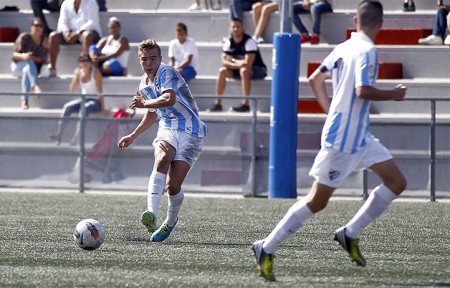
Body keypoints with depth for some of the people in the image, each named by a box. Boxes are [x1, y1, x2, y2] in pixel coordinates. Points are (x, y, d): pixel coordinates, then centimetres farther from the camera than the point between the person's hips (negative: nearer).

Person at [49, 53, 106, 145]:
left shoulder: (95, 73, -8)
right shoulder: (78, 72, 5)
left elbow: (100, 92, -10)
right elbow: (72, 90, 1)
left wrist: (102, 108, -14)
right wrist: (76, 76, -12)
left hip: (95, 101, -5)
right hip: (83, 99, 5)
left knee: (84, 108, -37)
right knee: (67, 107, -22)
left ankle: (76, 137, -46)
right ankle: (58, 135, -33)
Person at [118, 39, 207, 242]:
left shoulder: (167, 73, -12)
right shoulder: (144, 84, 14)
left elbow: (169, 99, -32)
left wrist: (144, 103, -23)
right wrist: (133, 136, 36)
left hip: (190, 132, -5)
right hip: (167, 130, 5)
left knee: (173, 185, -13)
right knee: (161, 159, -31)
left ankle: (171, 221, 20)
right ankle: (151, 213, -49)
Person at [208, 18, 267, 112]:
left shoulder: (249, 41, -21)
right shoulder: (229, 42, -2)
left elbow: (248, 63, -29)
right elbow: (224, 62, -9)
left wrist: (233, 61, -14)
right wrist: (238, 64, -26)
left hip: (257, 70, -6)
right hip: (238, 69, 6)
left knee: (244, 70, -37)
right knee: (222, 71, -15)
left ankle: (246, 104, -37)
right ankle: (218, 103, -14)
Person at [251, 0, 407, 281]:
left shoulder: (344, 48, 8)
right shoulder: (366, 51, -17)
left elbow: (315, 79, 14)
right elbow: (362, 91, -28)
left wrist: (333, 112, 19)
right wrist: (393, 94, -13)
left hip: (360, 136, 9)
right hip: (343, 140, -9)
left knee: (397, 183, 6)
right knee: (317, 201, -3)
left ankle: (350, 234, 8)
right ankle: (267, 248, 5)